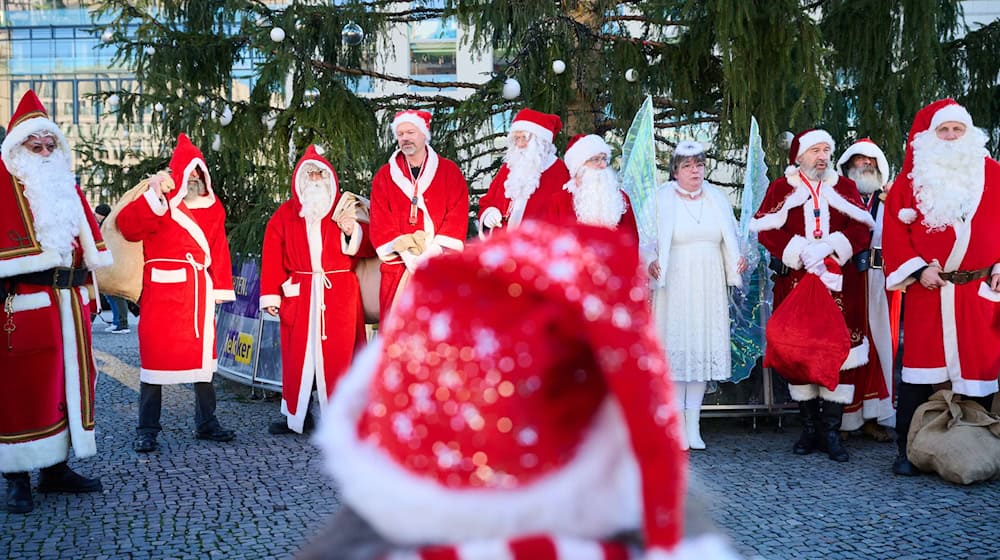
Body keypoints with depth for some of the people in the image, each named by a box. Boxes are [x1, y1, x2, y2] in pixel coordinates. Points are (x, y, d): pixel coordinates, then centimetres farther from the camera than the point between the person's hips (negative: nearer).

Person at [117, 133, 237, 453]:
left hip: (200, 290, 5)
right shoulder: (159, 204, -3)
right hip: (163, 290, -5)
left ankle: (206, 423, 23)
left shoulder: (211, 205, 13)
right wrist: (153, 196, -30)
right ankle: (147, 430, 6)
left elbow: (218, 247, 11)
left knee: (203, 353, 11)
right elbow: (128, 227, -20)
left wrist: (221, 288, 5)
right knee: (156, 354, -2)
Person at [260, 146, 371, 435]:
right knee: (298, 354, 1)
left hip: (339, 294, -1)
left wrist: (354, 232, -11)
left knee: (337, 354, -4)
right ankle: (297, 415, 9)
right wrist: (271, 294, -2)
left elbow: (368, 248, 8)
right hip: (298, 293, 1)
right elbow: (272, 256, 5)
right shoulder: (286, 214, 11)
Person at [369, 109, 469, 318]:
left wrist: (432, 252, -13)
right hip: (399, 267, 1)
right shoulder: (384, 176, 12)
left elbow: (457, 216, -1)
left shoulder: (449, 171, 8)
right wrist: (406, 255, -11)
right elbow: (381, 222, 3)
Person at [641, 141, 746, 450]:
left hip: (709, 286, 4)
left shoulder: (717, 198, 12)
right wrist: (650, 262, -21)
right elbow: (648, 241, -3)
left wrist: (738, 260, -1)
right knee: (675, 347, -3)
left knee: (704, 346, 5)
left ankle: (693, 425, 12)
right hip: (675, 285, -3)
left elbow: (730, 240, 17)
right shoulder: (663, 199, 0)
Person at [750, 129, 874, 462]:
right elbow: (766, 231, -2)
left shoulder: (845, 187, 14)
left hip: (839, 284, 1)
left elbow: (862, 229, 2)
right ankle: (809, 428, 11)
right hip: (795, 282, -1)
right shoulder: (780, 189, 9)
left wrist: (829, 247, -14)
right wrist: (800, 252, -15)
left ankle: (831, 430, 1)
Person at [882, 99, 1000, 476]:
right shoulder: (912, 176, 7)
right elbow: (894, 228, 3)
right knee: (920, 366, -2)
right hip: (927, 288, -1)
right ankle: (908, 451, 4)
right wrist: (918, 268, -7)